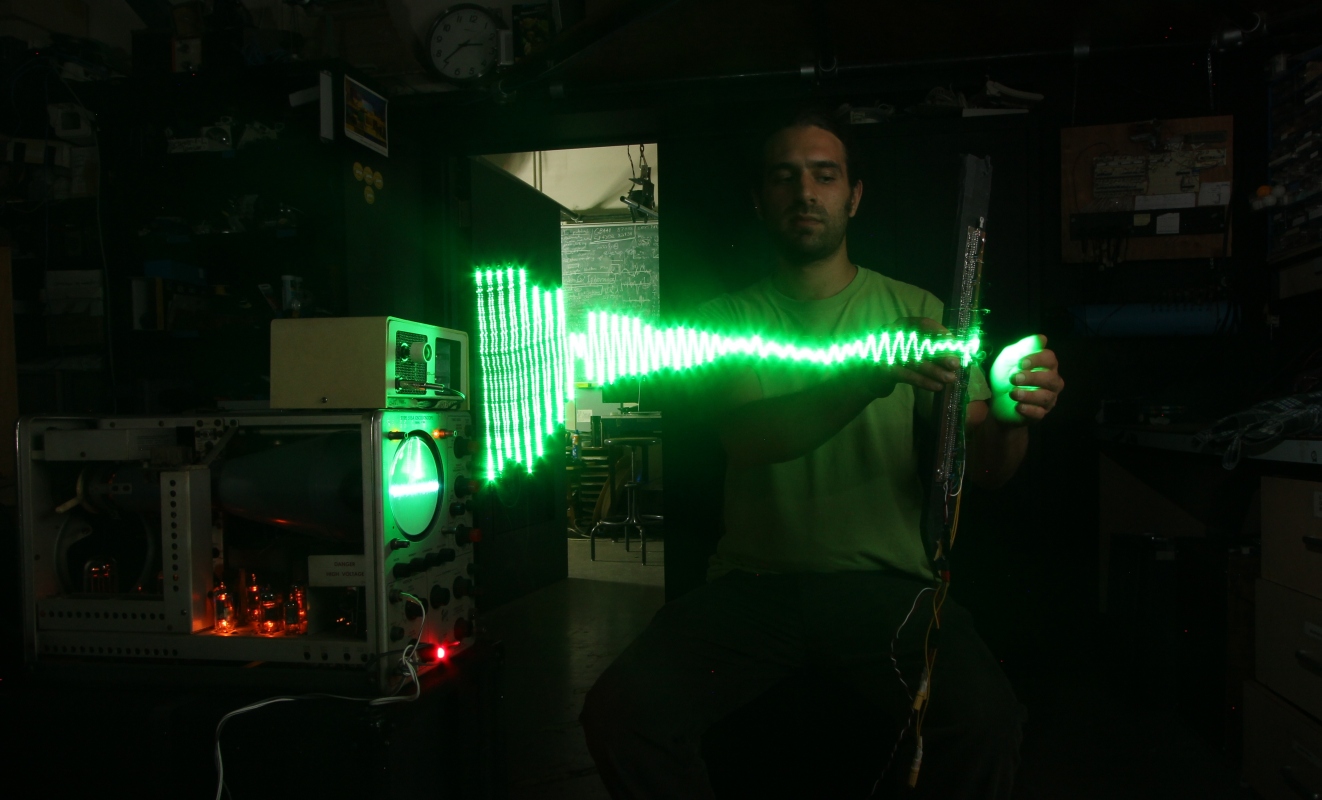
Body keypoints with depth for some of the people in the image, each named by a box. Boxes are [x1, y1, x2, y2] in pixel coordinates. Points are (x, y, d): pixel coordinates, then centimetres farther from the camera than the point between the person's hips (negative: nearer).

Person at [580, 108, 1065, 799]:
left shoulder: (915, 310, 8)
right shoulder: (729, 317, 8)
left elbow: (981, 470, 0)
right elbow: (747, 436, -13)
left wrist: (1009, 416, -25)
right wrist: (873, 376, -29)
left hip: (884, 580, 0)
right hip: (753, 580, 1)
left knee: (986, 720, -29)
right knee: (619, 711, -22)